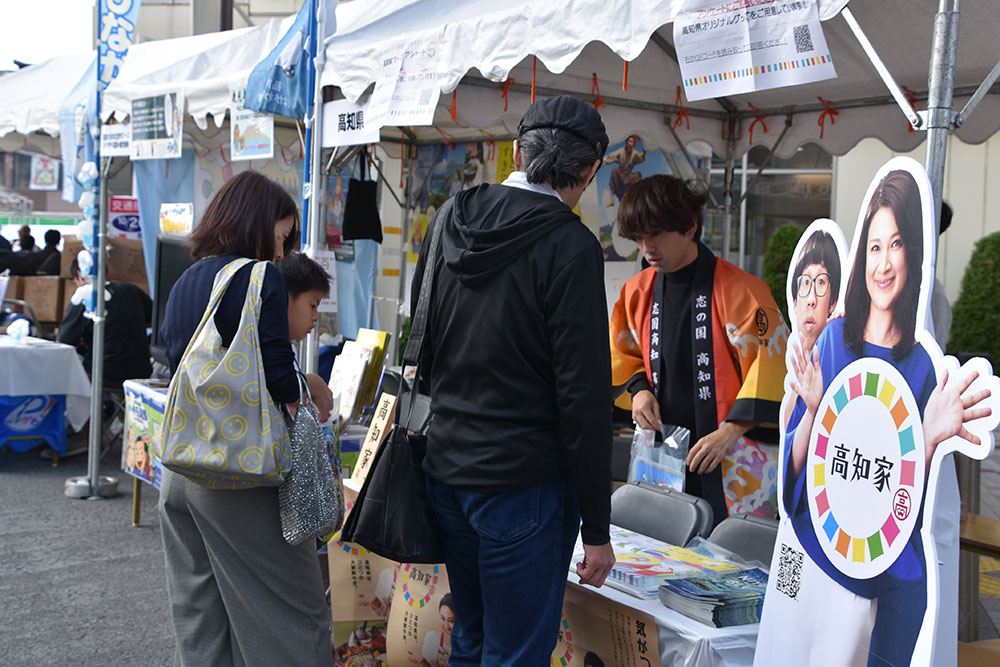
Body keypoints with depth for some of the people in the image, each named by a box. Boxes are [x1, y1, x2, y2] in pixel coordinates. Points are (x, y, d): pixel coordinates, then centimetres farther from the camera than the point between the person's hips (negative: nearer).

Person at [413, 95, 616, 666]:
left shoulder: (448, 222, 6)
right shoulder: (570, 246, -15)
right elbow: (582, 394, -17)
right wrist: (597, 528, -11)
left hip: (444, 468, 7)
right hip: (523, 484, -7)